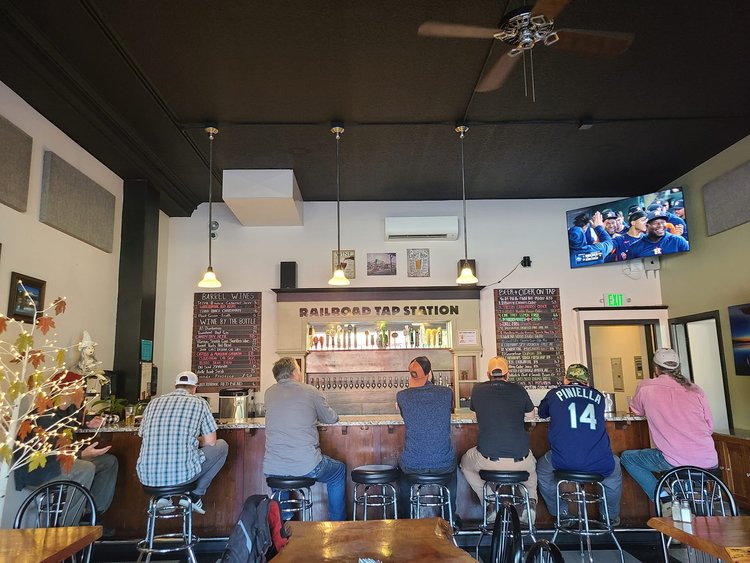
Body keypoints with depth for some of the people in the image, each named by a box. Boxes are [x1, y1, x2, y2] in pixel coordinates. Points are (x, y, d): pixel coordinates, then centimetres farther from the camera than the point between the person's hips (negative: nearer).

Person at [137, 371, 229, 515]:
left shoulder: (153, 402, 13)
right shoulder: (199, 403, 3)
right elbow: (210, 442, 4)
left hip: (147, 476, 5)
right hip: (182, 474, -4)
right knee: (221, 446, 19)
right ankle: (195, 495, 15)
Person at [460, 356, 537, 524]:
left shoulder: (478, 389, 3)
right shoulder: (518, 390, 3)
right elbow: (530, 413, 22)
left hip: (488, 460, -1)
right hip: (520, 460, 2)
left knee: (466, 463, 31)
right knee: (531, 464, 38)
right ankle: (530, 500, 17)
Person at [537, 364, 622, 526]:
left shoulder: (554, 394, 10)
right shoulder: (598, 396, 13)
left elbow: (542, 413, 30)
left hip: (563, 461, -2)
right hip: (599, 463, 2)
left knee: (542, 469, 30)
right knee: (615, 467, 36)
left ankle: (560, 513, 32)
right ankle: (611, 516, 40)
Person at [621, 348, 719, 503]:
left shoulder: (645, 387, 0)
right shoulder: (695, 389, 7)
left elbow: (636, 410, 19)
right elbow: (710, 428, 13)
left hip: (677, 462, -4)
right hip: (710, 463, 5)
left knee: (626, 457, 14)